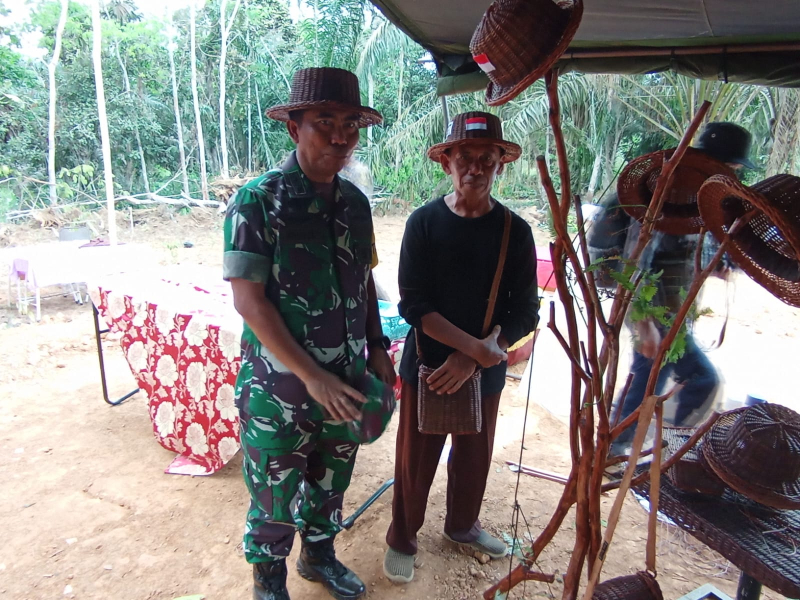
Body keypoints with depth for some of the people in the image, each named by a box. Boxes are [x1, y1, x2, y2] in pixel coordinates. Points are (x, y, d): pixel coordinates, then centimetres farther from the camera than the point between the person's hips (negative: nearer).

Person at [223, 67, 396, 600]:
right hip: (280, 389, -5)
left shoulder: (355, 202, 3)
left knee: (331, 481, 24)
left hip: (346, 383, 5)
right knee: (275, 497, 14)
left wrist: (377, 348, 4)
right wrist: (312, 376, -21)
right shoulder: (257, 202, -14)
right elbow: (248, 299, -18)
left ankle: (320, 556, 51)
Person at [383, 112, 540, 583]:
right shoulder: (424, 223, -10)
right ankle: (402, 540, 36)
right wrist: (476, 345, -21)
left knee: (475, 456, 20)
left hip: (486, 372, 3)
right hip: (427, 367, -2)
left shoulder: (515, 231, -5)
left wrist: (471, 360, -16)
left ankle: (463, 525, 47)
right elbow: (413, 305, -16)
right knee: (415, 461, 11)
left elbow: (525, 312, -6)